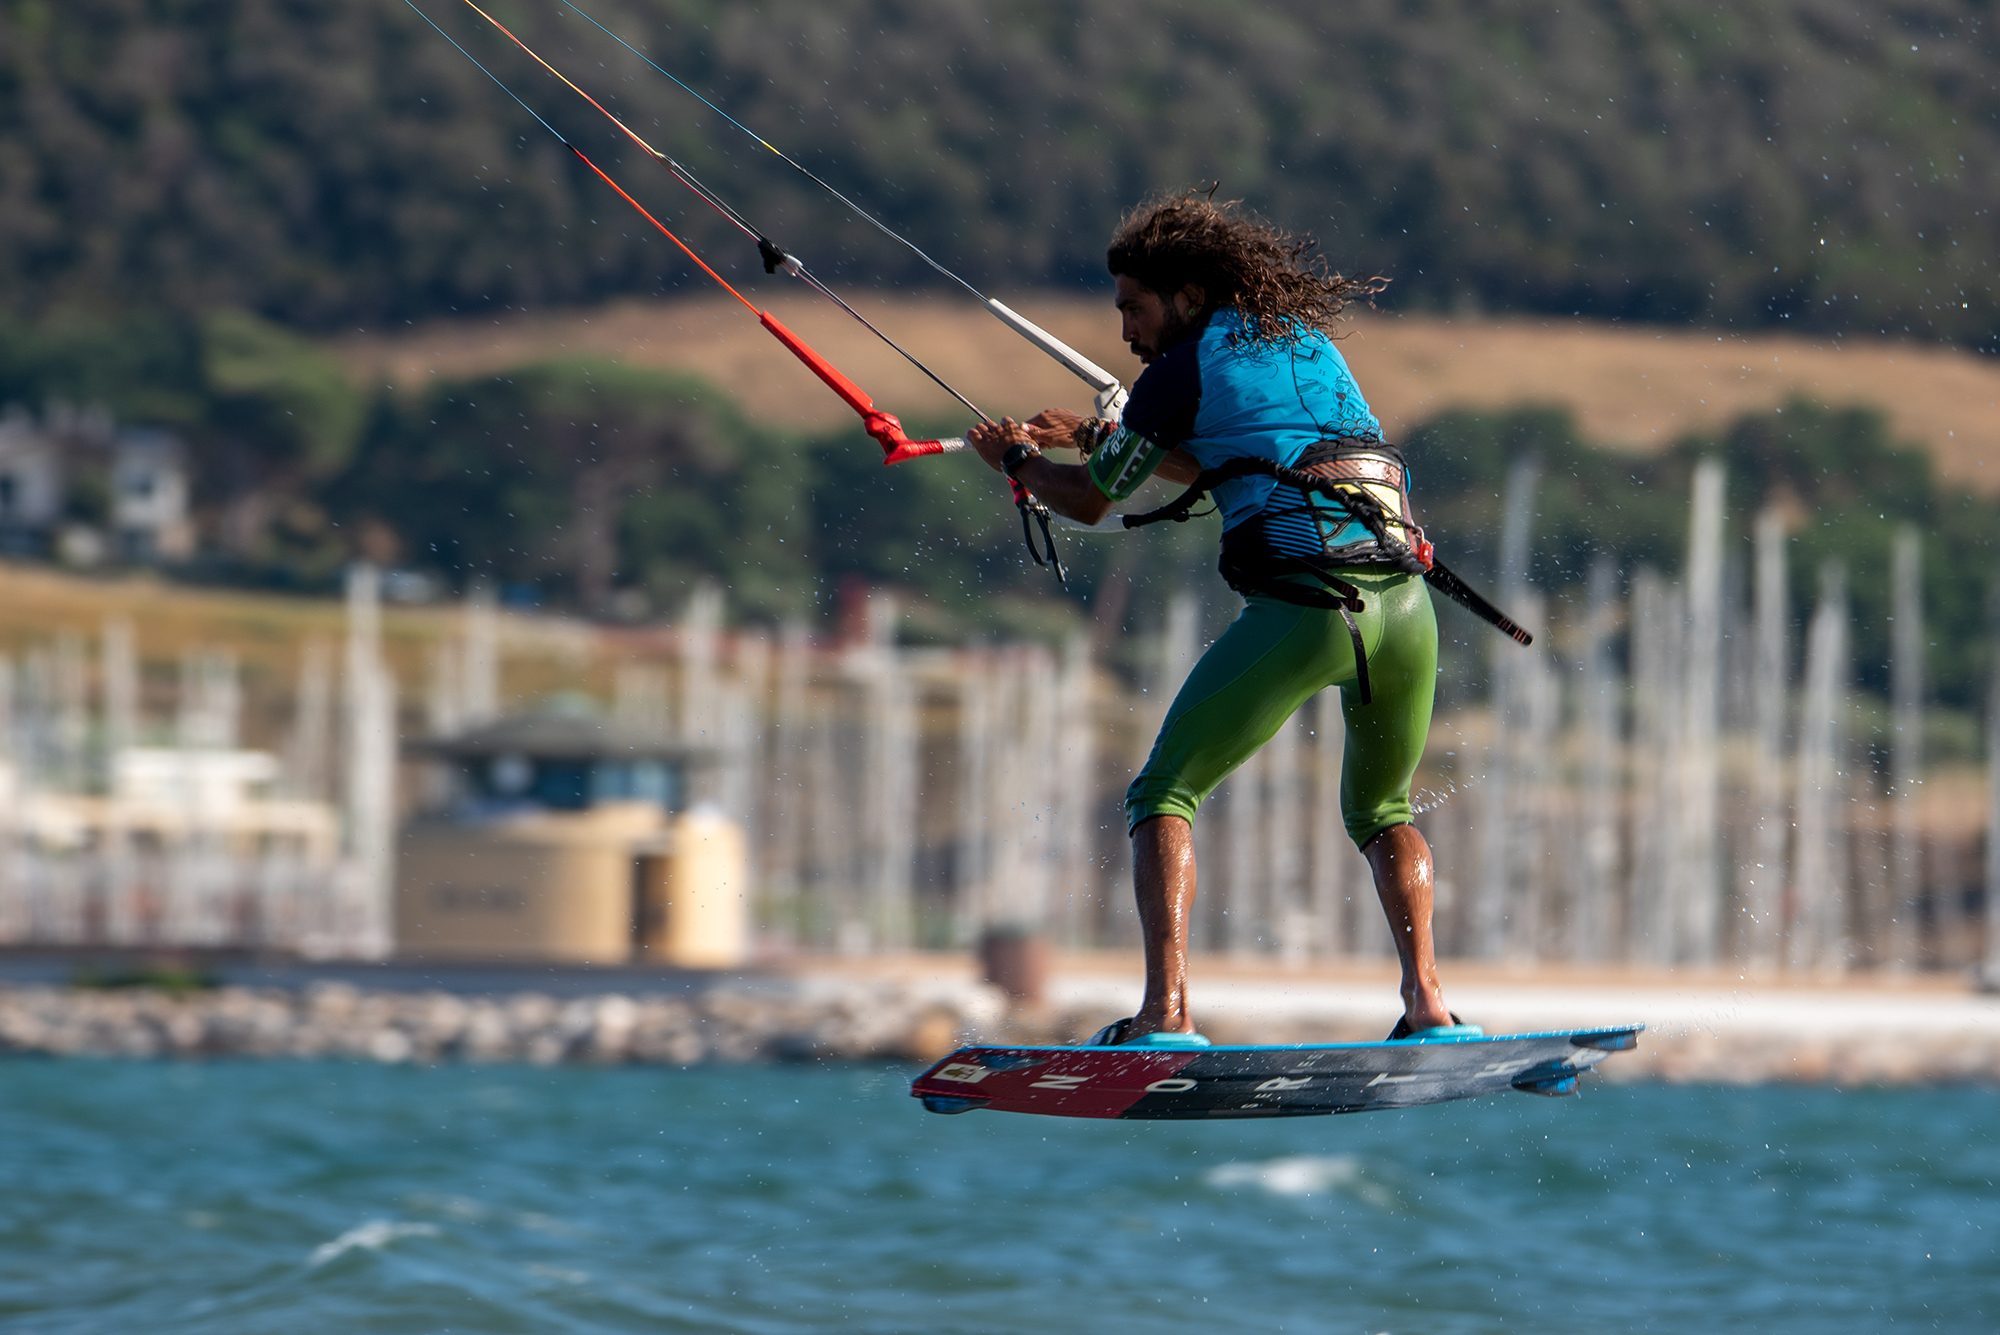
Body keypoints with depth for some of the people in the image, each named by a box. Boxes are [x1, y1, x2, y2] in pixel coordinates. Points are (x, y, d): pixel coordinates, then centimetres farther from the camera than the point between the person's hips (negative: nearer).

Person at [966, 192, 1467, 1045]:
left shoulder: (1183, 372, 4)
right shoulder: (1305, 341, 24)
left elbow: (1090, 501, 15)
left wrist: (1016, 460, 34)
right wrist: (1098, 437, 42)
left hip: (1303, 609, -6)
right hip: (1406, 606, 6)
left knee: (1163, 797, 4)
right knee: (1380, 812, 27)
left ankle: (1167, 1013, -12)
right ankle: (1428, 1006, 9)